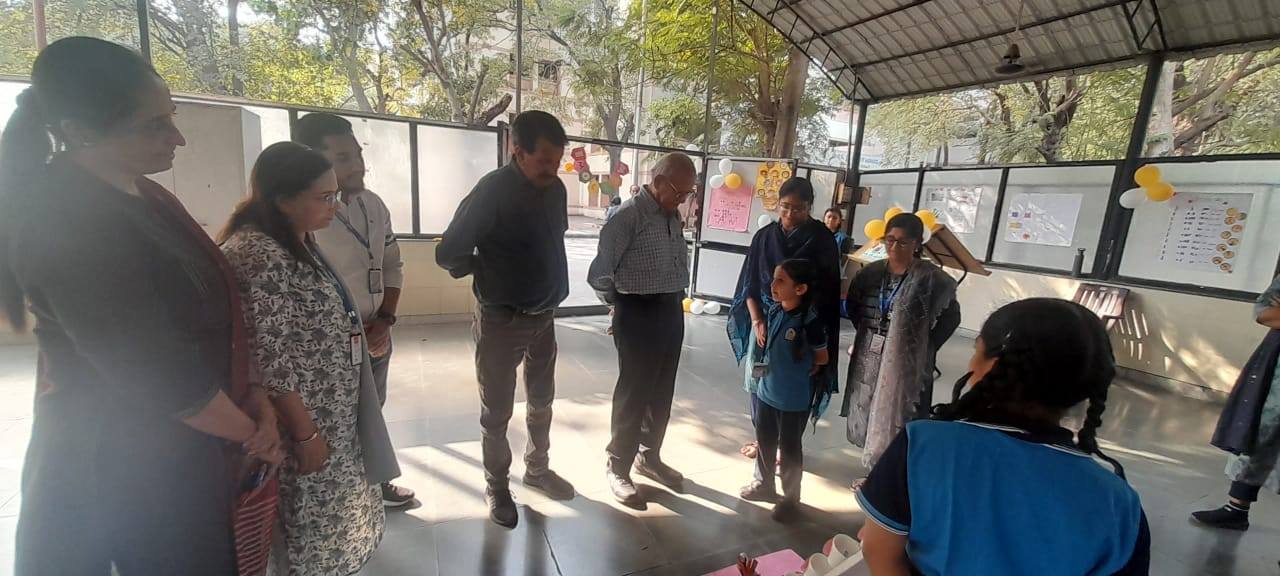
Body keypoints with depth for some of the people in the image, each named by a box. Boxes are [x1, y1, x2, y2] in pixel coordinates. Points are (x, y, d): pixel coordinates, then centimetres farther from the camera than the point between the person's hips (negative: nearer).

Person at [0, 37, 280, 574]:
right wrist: (251, 433, -12)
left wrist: (252, 393, -6)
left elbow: (210, 313, 6)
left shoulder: (140, 195, 4)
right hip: (121, 464, -8)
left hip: (177, 444, 8)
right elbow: (154, 370, -24)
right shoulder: (63, 218, -23)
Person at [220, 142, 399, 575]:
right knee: (310, 524, 13)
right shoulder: (257, 255, -25)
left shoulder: (297, 242, 5)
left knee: (328, 517, 25)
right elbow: (268, 361, -25)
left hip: (332, 416, 9)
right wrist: (305, 433, -19)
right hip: (303, 421, -9)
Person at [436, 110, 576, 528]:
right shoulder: (493, 190, -19)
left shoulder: (555, 189, -1)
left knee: (542, 401, 20)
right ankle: (497, 487, 30)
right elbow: (449, 253, -14)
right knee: (497, 411, 10)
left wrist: (546, 280, 10)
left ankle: (538, 469, 41)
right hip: (501, 321, -5)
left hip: (544, 316, 6)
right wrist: (486, 273, 1)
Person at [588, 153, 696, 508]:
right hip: (639, 314, -7)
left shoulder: (673, 215, 9)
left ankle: (649, 457, 36)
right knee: (633, 393, 4)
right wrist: (620, 304, 1)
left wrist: (675, 299, 8)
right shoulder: (630, 215, -15)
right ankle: (618, 468, 22)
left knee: (661, 392, 17)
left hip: (672, 311, 7)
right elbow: (600, 272, -14)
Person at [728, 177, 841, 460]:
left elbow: (826, 292, -6)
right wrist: (757, 321, -7)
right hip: (764, 321, 3)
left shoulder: (822, 240, -7)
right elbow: (750, 283, 3)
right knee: (758, 381, 9)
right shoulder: (764, 236, 1)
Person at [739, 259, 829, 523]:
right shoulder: (773, 310, -6)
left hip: (794, 400, -6)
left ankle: (791, 497, 31)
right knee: (764, 441, 20)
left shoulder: (810, 322, -22)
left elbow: (823, 358, -7)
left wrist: (800, 374, 5)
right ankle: (764, 484, 42)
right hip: (766, 391, 6)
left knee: (790, 448, 11)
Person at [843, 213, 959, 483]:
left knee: (894, 424, 2)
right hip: (869, 359, 5)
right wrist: (870, 334, 7)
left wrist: (926, 347, -3)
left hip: (904, 363, -5)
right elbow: (853, 307, 12)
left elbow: (951, 316, -3)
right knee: (869, 419, 15)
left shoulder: (930, 278, -12)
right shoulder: (871, 272, 0)